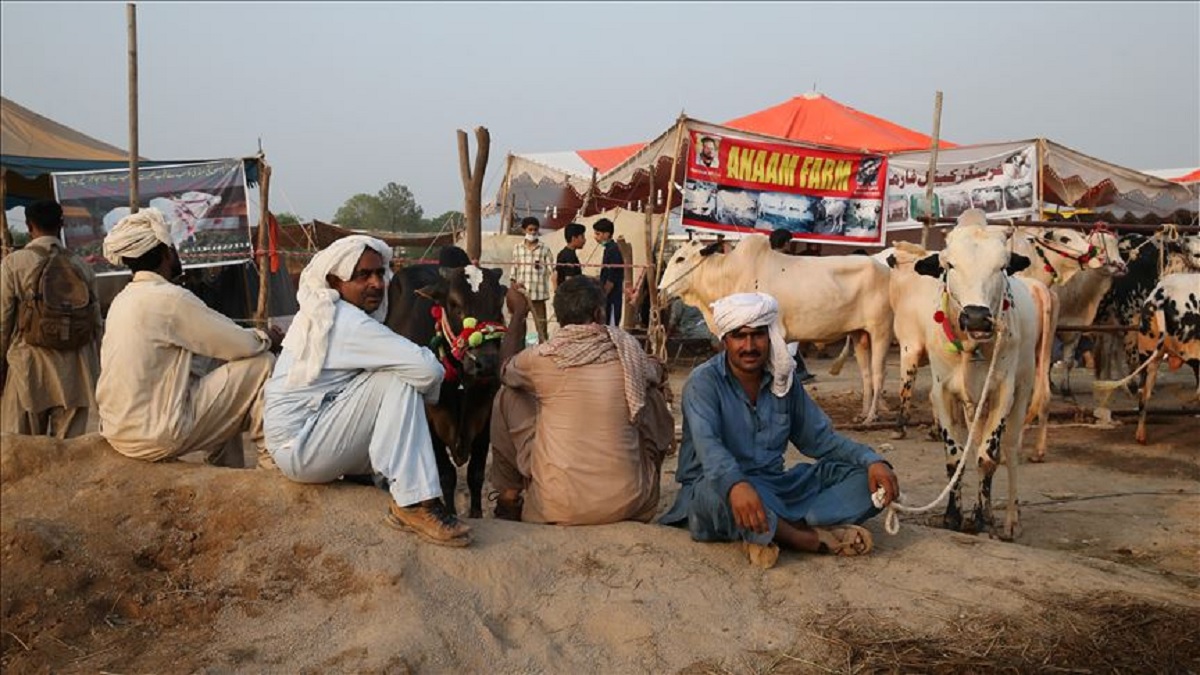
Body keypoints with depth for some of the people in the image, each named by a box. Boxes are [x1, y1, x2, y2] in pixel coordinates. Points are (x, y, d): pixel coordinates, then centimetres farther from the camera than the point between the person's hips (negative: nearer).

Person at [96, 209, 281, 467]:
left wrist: (254, 337, 14)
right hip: (156, 437, -9)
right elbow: (243, 345, -13)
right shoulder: (169, 298, -15)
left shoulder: (124, 300, 12)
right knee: (262, 364, -4)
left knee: (222, 368, 28)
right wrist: (266, 338, 9)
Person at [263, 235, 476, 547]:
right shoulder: (344, 321, -18)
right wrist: (436, 379, -4)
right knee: (401, 380, -20)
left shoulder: (325, 314, 13)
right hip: (301, 448, -10)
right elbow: (425, 367, -25)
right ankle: (415, 504, -24)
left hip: (298, 444, 10)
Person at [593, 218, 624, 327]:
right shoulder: (609, 249, 13)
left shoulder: (612, 250, -16)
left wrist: (602, 296, -15)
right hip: (609, 298, 10)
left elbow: (611, 279, -20)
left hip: (611, 298, -10)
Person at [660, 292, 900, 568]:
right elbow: (707, 444, -28)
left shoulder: (784, 380, 7)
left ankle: (774, 532, -29)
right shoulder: (704, 382, -11)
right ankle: (817, 539, -23)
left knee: (863, 475, -9)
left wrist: (872, 460, -9)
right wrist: (736, 484, -50)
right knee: (721, 490, -42)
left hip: (775, 487, 6)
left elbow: (820, 438, 10)